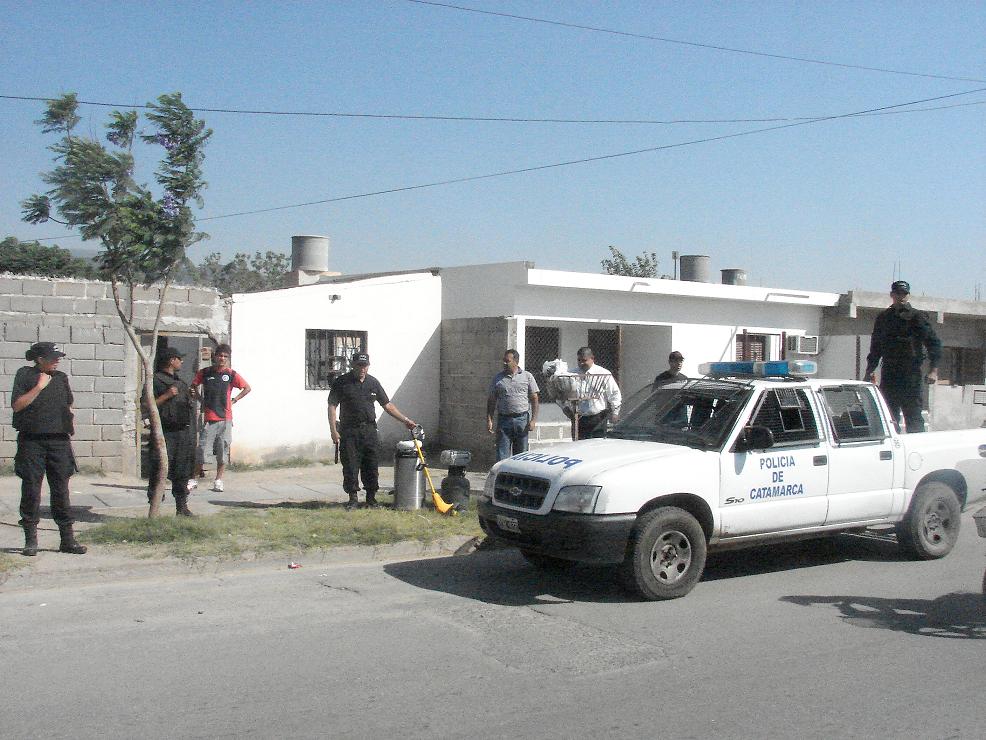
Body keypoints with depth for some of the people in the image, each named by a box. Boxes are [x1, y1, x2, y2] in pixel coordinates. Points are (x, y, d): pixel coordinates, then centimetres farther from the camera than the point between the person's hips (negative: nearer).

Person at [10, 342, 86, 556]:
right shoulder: (25, 375, 0)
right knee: (31, 489, 1)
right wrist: (39, 387, -13)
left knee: (61, 490, 4)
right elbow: (17, 405, -9)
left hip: (59, 441, 3)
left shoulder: (61, 378, 13)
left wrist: (68, 430, 13)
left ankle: (67, 538, 8)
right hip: (32, 442, -3)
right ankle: (30, 540, 9)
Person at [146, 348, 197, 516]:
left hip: (184, 432, 7)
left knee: (182, 471, 9)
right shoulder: (156, 380, -4)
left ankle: (182, 507, 15)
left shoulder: (181, 382, 22)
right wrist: (166, 395, -17)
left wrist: (190, 397, 12)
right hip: (165, 434, -7)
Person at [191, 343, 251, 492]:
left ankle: (218, 480, 14)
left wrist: (234, 400, 3)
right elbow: (194, 385, 21)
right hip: (208, 418, 0)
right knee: (201, 449, -4)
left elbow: (247, 388, 8)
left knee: (223, 451, 4)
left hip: (225, 419, 0)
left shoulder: (231, 374, 1)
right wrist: (200, 398, 8)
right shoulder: (205, 372, 4)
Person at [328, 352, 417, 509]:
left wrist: (405, 420, 8)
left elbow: (387, 405, 14)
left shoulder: (373, 383, 10)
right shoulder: (341, 382, -1)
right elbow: (332, 406, -3)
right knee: (350, 466, -2)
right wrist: (333, 430, -12)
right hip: (349, 430, -3)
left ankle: (371, 498, 13)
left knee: (371, 466, 3)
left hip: (369, 430, 3)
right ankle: (353, 499, 9)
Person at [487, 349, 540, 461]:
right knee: (502, 456, -4)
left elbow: (535, 399, 3)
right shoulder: (498, 378, 7)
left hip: (522, 419, 0)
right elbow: (491, 401, 9)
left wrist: (533, 420, -5)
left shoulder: (527, 376, 4)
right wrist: (489, 420, 1)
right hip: (503, 420, 0)